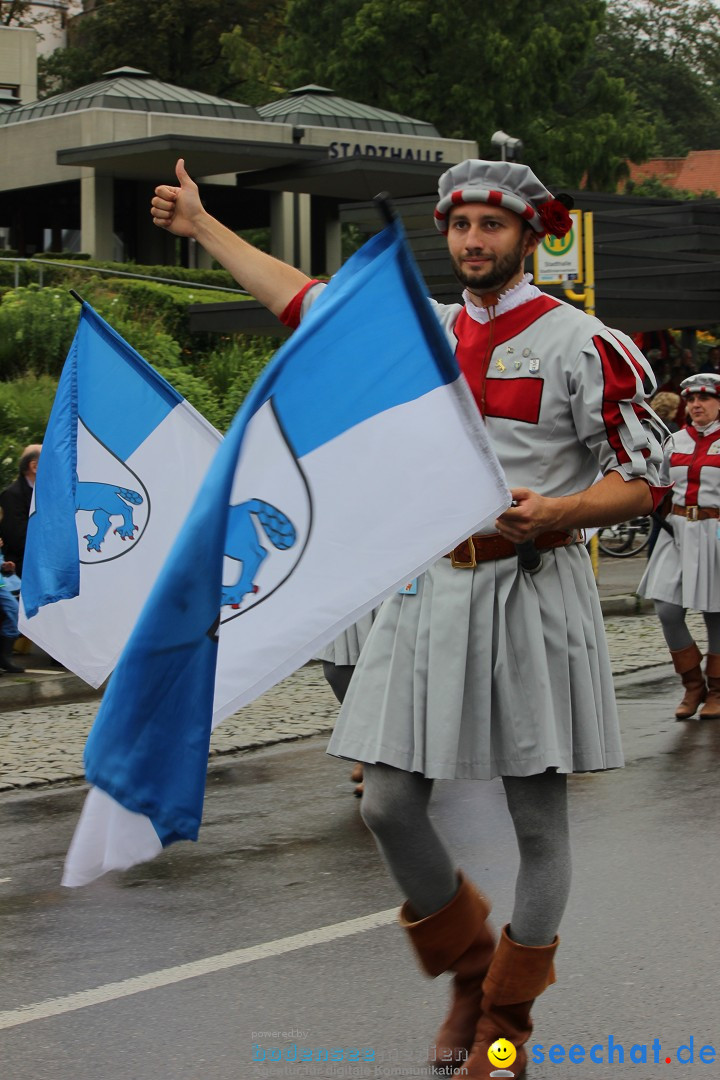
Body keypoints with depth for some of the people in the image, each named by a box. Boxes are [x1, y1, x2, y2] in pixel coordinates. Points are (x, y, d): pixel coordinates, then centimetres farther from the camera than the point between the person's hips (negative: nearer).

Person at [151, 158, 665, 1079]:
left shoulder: (581, 343, -6)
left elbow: (641, 482, -6)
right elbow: (304, 300, 22)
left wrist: (553, 510, -23)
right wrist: (202, 227, 26)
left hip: (532, 596, -5)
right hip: (431, 590, 5)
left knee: (538, 820, 2)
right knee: (389, 804, 1)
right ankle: (469, 970, 24)